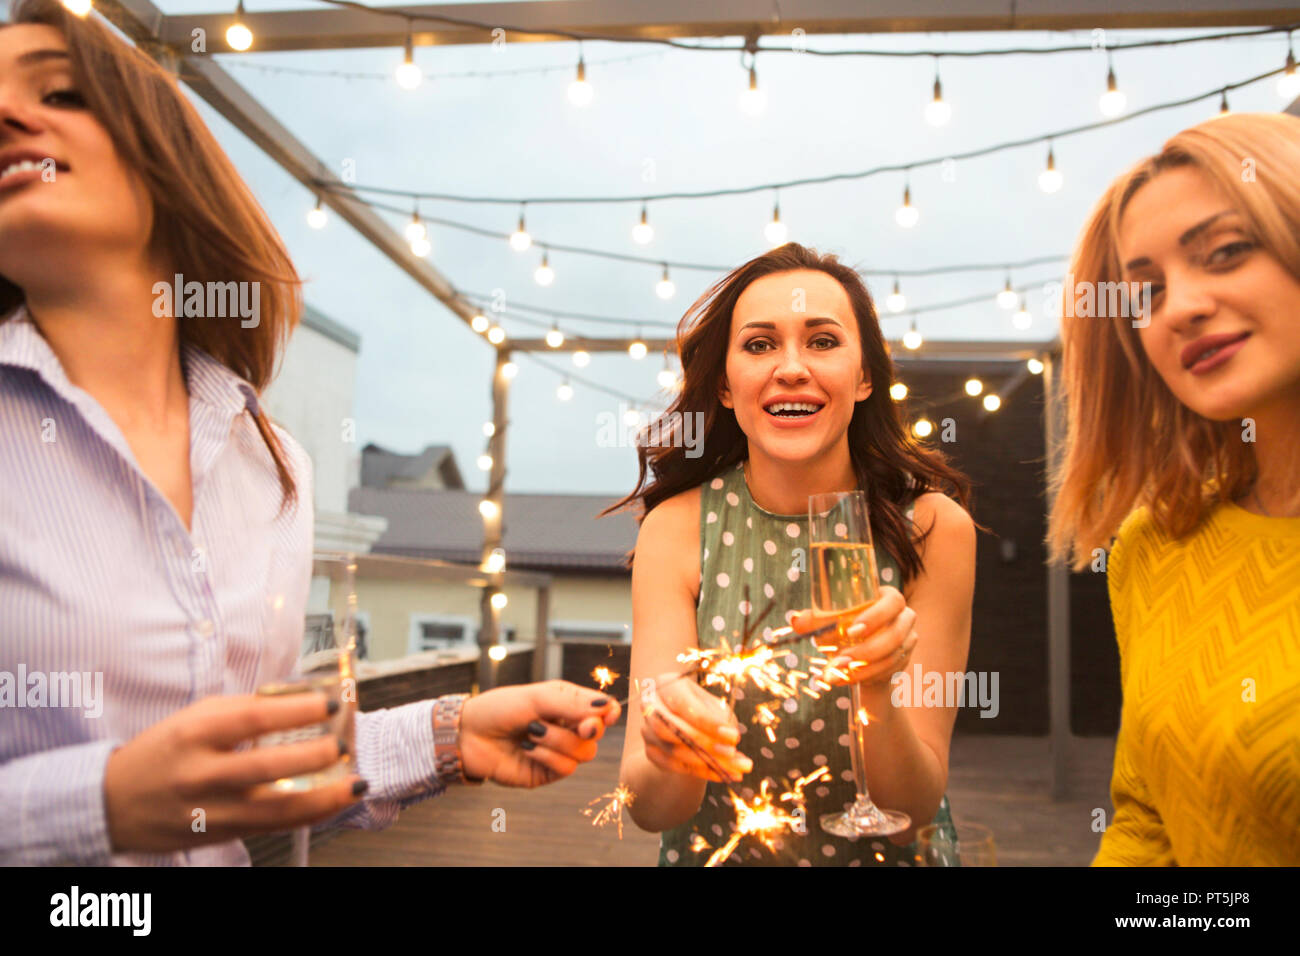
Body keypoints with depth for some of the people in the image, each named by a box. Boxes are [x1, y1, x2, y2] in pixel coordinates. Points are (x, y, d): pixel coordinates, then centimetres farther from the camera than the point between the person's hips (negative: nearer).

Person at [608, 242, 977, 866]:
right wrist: (671, 749, -33)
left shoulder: (933, 528, -10)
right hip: (719, 852, 1)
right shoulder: (678, 526, -10)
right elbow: (648, 807, -13)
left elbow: (915, 809, -10)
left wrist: (877, 693, -27)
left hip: (884, 857, 0)